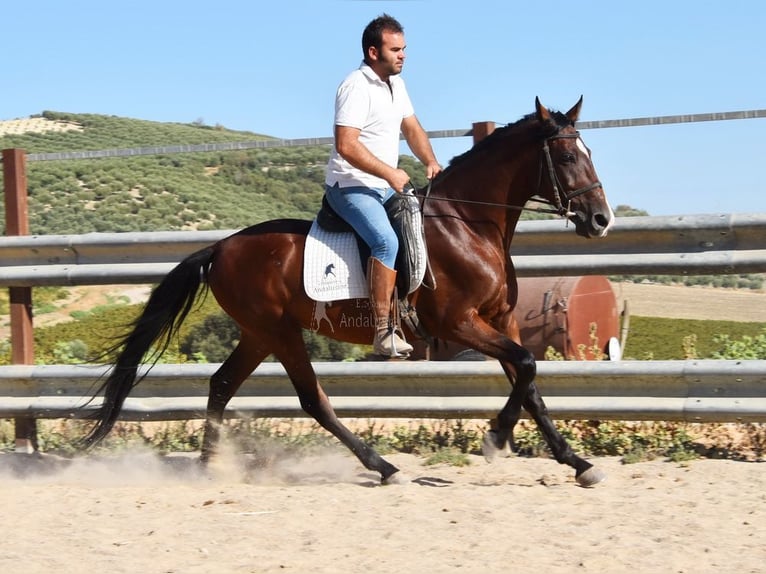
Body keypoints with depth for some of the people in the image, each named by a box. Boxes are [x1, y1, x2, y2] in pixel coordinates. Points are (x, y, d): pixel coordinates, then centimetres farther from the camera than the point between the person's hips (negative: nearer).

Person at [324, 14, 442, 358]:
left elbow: (412, 128, 21)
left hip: (387, 187, 10)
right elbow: (346, 145, -26)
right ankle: (383, 332, -33)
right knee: (387, 241, -30)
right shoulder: (356, 87, -18)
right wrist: (390, 173, -23)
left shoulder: (395, 83, 12)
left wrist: (430, 163, 3)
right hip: (352, 187, -10)